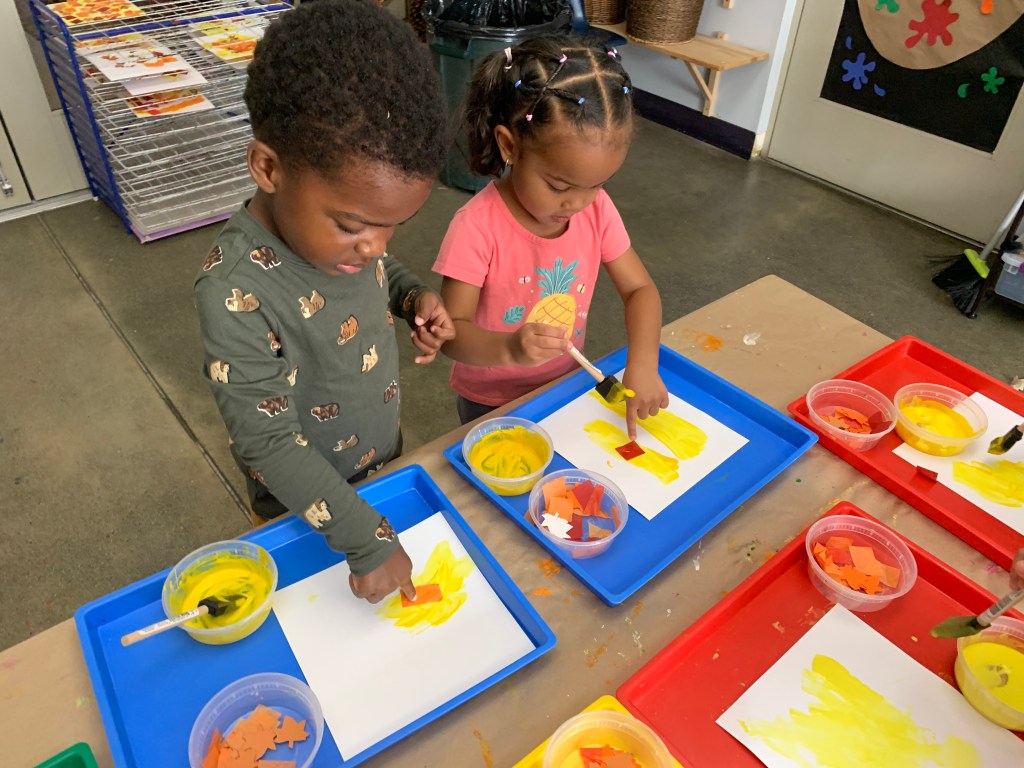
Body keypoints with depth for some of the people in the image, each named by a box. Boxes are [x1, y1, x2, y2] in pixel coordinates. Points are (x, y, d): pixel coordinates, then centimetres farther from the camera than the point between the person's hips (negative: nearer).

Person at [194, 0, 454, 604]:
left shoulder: (338, 222, -16)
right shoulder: (237, 293, -35)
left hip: (384, 462, 6)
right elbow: (267, 442, -29)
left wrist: (416, 297, -14)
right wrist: (368, 539, -29)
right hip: (307, 506, -5)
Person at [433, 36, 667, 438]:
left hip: (566, 390, 4)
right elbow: (452, 330, -27)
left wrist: (642, 362, -25)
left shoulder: (596, 209, -14)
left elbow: (639, 289, -8)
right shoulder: (477, 227, -29)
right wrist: (508, 348, -48)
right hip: (492, 404, -4)